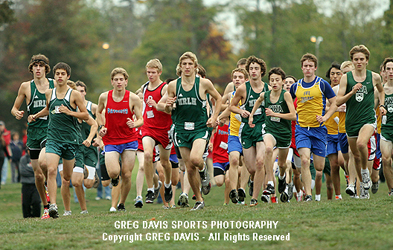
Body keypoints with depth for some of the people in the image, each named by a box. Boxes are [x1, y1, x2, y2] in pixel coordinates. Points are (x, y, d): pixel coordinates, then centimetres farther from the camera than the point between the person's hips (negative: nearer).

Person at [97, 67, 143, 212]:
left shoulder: (133, 98, -6)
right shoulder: (104, 97, -2)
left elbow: (141, 120, -3)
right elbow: (99, 112, 18)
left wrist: (134, 124, -25)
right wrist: (101, 127, 2)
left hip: (129, 140, 0)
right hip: (111, 141, 0)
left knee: (127, 175, -2)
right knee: (113, 172, -19)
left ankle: (122, 204, 17)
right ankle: (114, 178, 20)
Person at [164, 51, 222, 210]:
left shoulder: (204, 83, -4)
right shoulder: (173, 85, 2)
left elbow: (218, 99, 12)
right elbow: (168, 111, 11)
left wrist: (214, 117, 0)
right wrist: (168, 106, -12)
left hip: (200, 128, -3)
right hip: (182, 130, 3)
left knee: (195, 159, -28)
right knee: (189, 168, 2)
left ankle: (203, 169, 9)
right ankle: (199, 200, 18)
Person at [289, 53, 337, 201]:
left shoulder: (322, 84, 0)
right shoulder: (296, 86, 7)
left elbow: (334, 103, 4)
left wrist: (325, 117, -9)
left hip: (319, 128, -1)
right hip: (301, 128, 1)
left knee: (319, 167, 2)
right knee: (305, 161, -18)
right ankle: (307, 195, -16)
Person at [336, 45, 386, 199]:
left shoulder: (374, 77, 3)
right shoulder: (346, 78, 0)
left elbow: (381, 90, 26)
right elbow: (338, 101, -4)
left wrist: (381, 105, 13)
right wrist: (352, 92, -17)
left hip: (369, 119, -2)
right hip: (351, 121, 2)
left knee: (361, 143, -31)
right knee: (356, 156, 9)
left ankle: (365, 171, -6)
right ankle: (364, 188, 26)